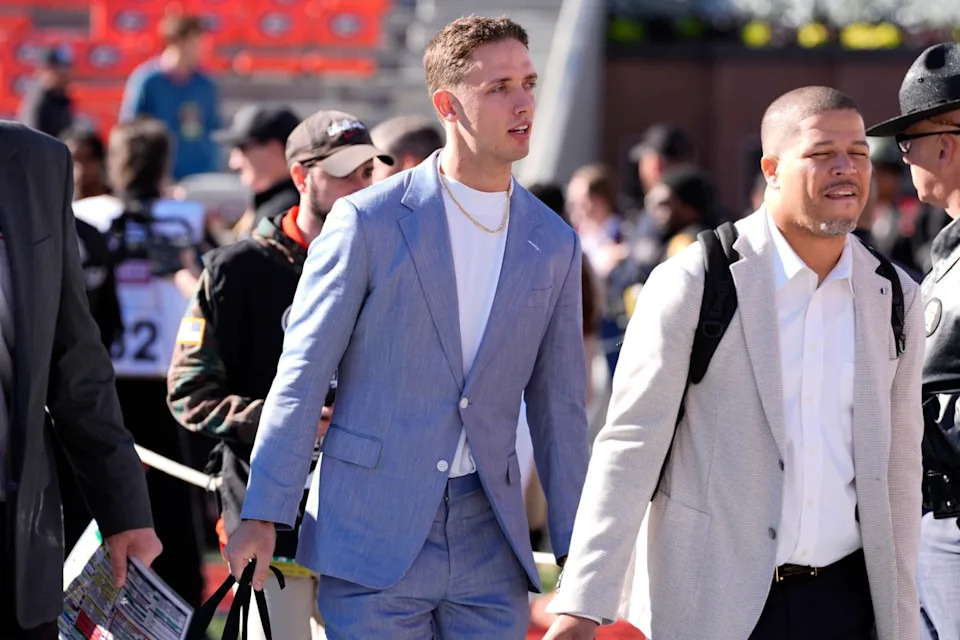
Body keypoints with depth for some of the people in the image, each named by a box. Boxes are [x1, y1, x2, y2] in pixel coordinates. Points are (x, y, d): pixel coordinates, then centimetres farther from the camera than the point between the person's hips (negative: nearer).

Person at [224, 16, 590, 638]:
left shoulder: (554, 245, 8)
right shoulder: (369, 220, -3)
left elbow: (559, 406, 12)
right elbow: (301, 376, -2)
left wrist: (577, 550, 10)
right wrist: (263, 515, -6)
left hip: (489, 543, 3)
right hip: (373, 535, -3)